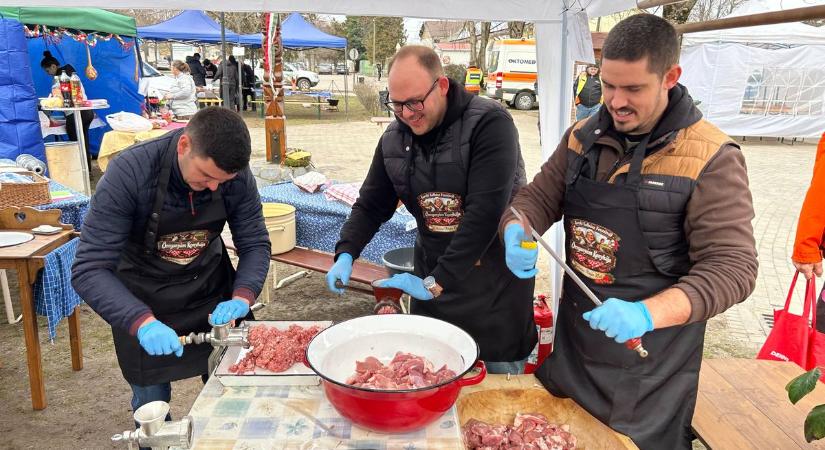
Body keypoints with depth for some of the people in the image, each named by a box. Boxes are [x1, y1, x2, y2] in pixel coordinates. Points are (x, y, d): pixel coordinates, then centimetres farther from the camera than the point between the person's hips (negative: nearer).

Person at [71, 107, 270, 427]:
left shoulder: (237, 176, -20)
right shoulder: (129, 173, -28)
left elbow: (255, 244, -10)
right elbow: (89, 270, -28)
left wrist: (243, 295, -28)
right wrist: (142, 322, -42)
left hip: (212, 288, 3)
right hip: (144, 300, -2)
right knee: (152, 407, 9)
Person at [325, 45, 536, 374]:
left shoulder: (489, 124, -20)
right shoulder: (394, 137, 0)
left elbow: (485, 211, -27)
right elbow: (371, 204, 7)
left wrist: (437, 281, -28)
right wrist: (345, 254, -11)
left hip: (497, 276, -4)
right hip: (432, 276, 5)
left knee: (504, 376, 11)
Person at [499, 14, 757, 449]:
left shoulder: (711, 158, -17)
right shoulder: (582, 137, -1)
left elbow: (732, 267, -20)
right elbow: (537, 197, 5)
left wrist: (647, 313, -35)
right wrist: (515, 231, -19)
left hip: (648, 365, -4)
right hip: (570, 344, 5)